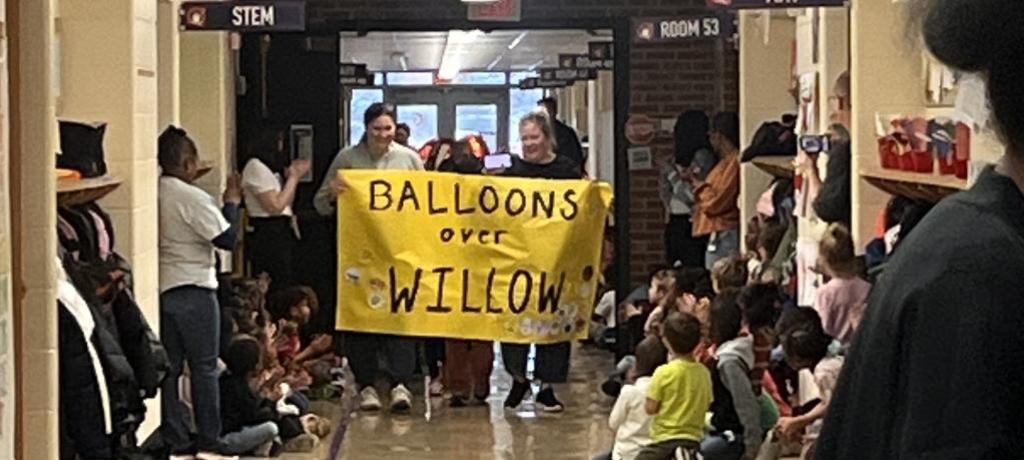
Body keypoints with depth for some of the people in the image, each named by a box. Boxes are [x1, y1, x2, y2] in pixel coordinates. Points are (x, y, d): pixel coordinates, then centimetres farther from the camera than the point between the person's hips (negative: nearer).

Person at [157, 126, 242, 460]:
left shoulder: (155, 195, 4)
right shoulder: (193, 198, -15)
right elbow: (228, 239, -13)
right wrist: (232, 202, -1)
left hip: (162, 290, 6)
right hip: (193, 291, -6)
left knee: (170, 367, 9)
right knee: (204, 368, 3)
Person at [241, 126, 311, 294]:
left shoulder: (268, 168, 17)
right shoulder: (256, 167, -12)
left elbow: (285, 203, 18)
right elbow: (275, 206, -16)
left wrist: (293, 176, 7)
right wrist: (293, 178, -8)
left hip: (279, 235, 10)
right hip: (267, 237, -10)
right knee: (278, 288, -12)